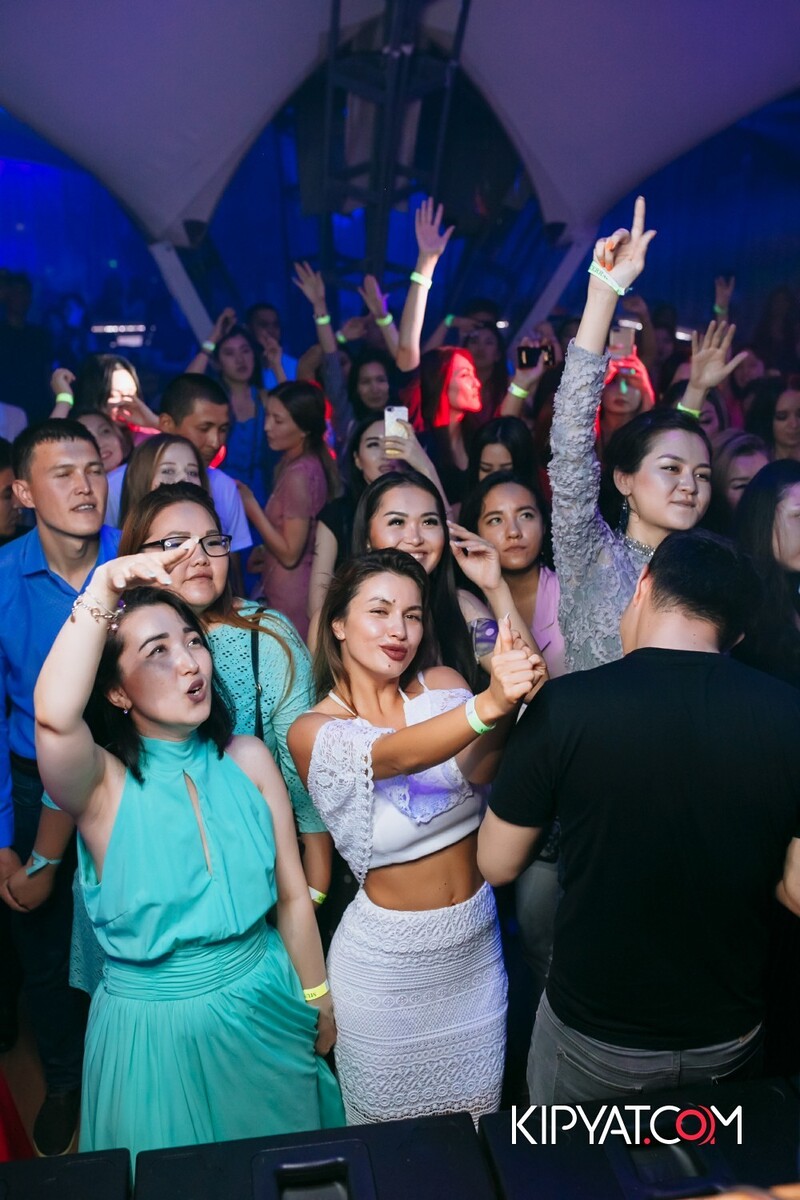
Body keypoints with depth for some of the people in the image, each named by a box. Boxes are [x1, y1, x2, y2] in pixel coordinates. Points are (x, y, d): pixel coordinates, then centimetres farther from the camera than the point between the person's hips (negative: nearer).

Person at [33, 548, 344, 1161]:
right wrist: (101, 594, -40)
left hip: (267, 1010, 3)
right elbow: (54, 718, -42)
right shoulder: (104, 783, -17)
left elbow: (293, 896, 0)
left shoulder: (248, 759, -8)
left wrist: (318, 1001, 7)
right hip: (152, 1029, -3)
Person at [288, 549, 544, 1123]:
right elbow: (394, 756, -34)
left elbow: (478, 769, -23)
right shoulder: (312, 730, -14)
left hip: (476, 940, 3)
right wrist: (487, 704, -52)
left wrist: (506, 705, -45)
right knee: (389, 1120, 17)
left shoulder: (442, 684, -4)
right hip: (387, 954, -3)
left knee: (477, 1110, 21)